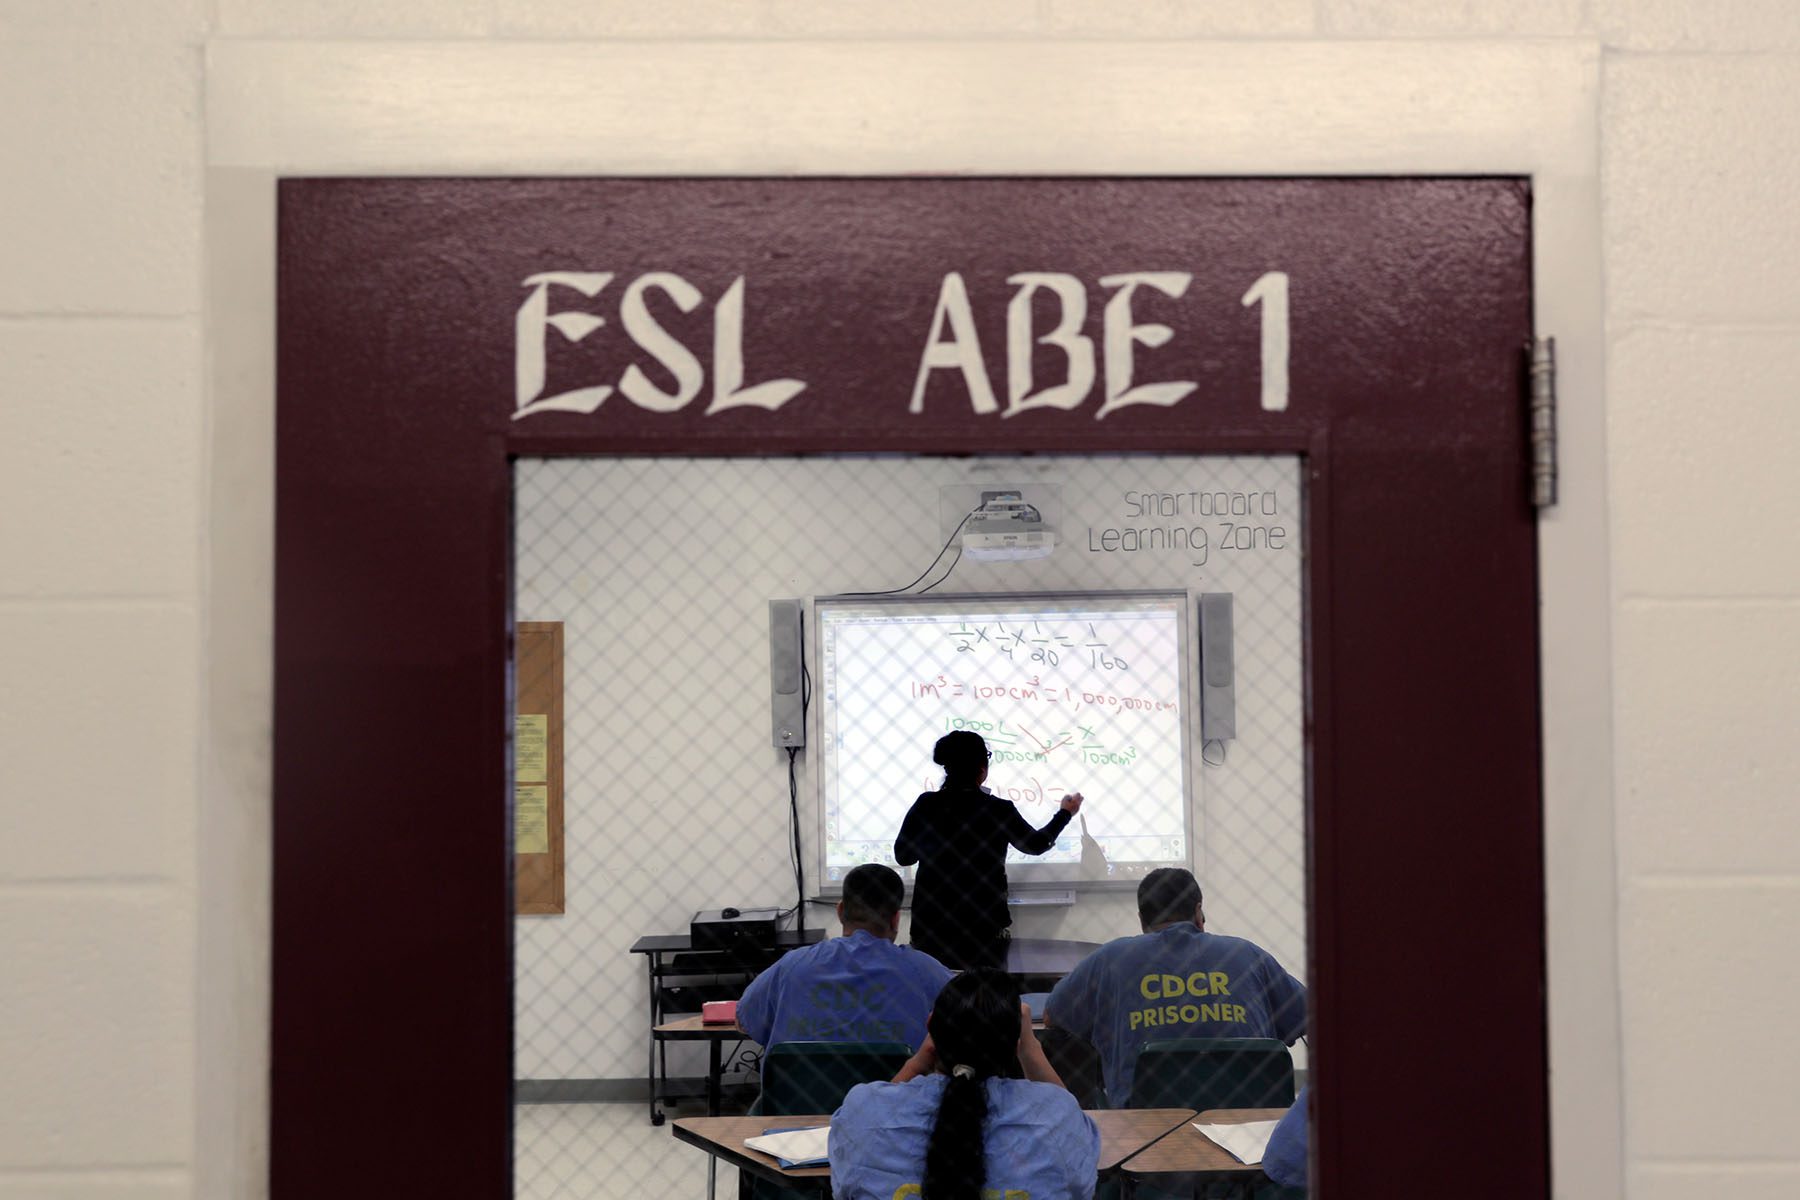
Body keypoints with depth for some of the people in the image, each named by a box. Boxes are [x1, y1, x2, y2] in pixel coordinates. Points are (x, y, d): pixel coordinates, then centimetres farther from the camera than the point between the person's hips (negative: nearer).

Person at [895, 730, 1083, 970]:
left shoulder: (926, 805, -4)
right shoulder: (998, 810, -8)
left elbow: (902, 856, 6)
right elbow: (1036, 844, 10)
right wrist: (1065, 813, 27)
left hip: (930, 925, 2)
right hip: (983, 929, -2)